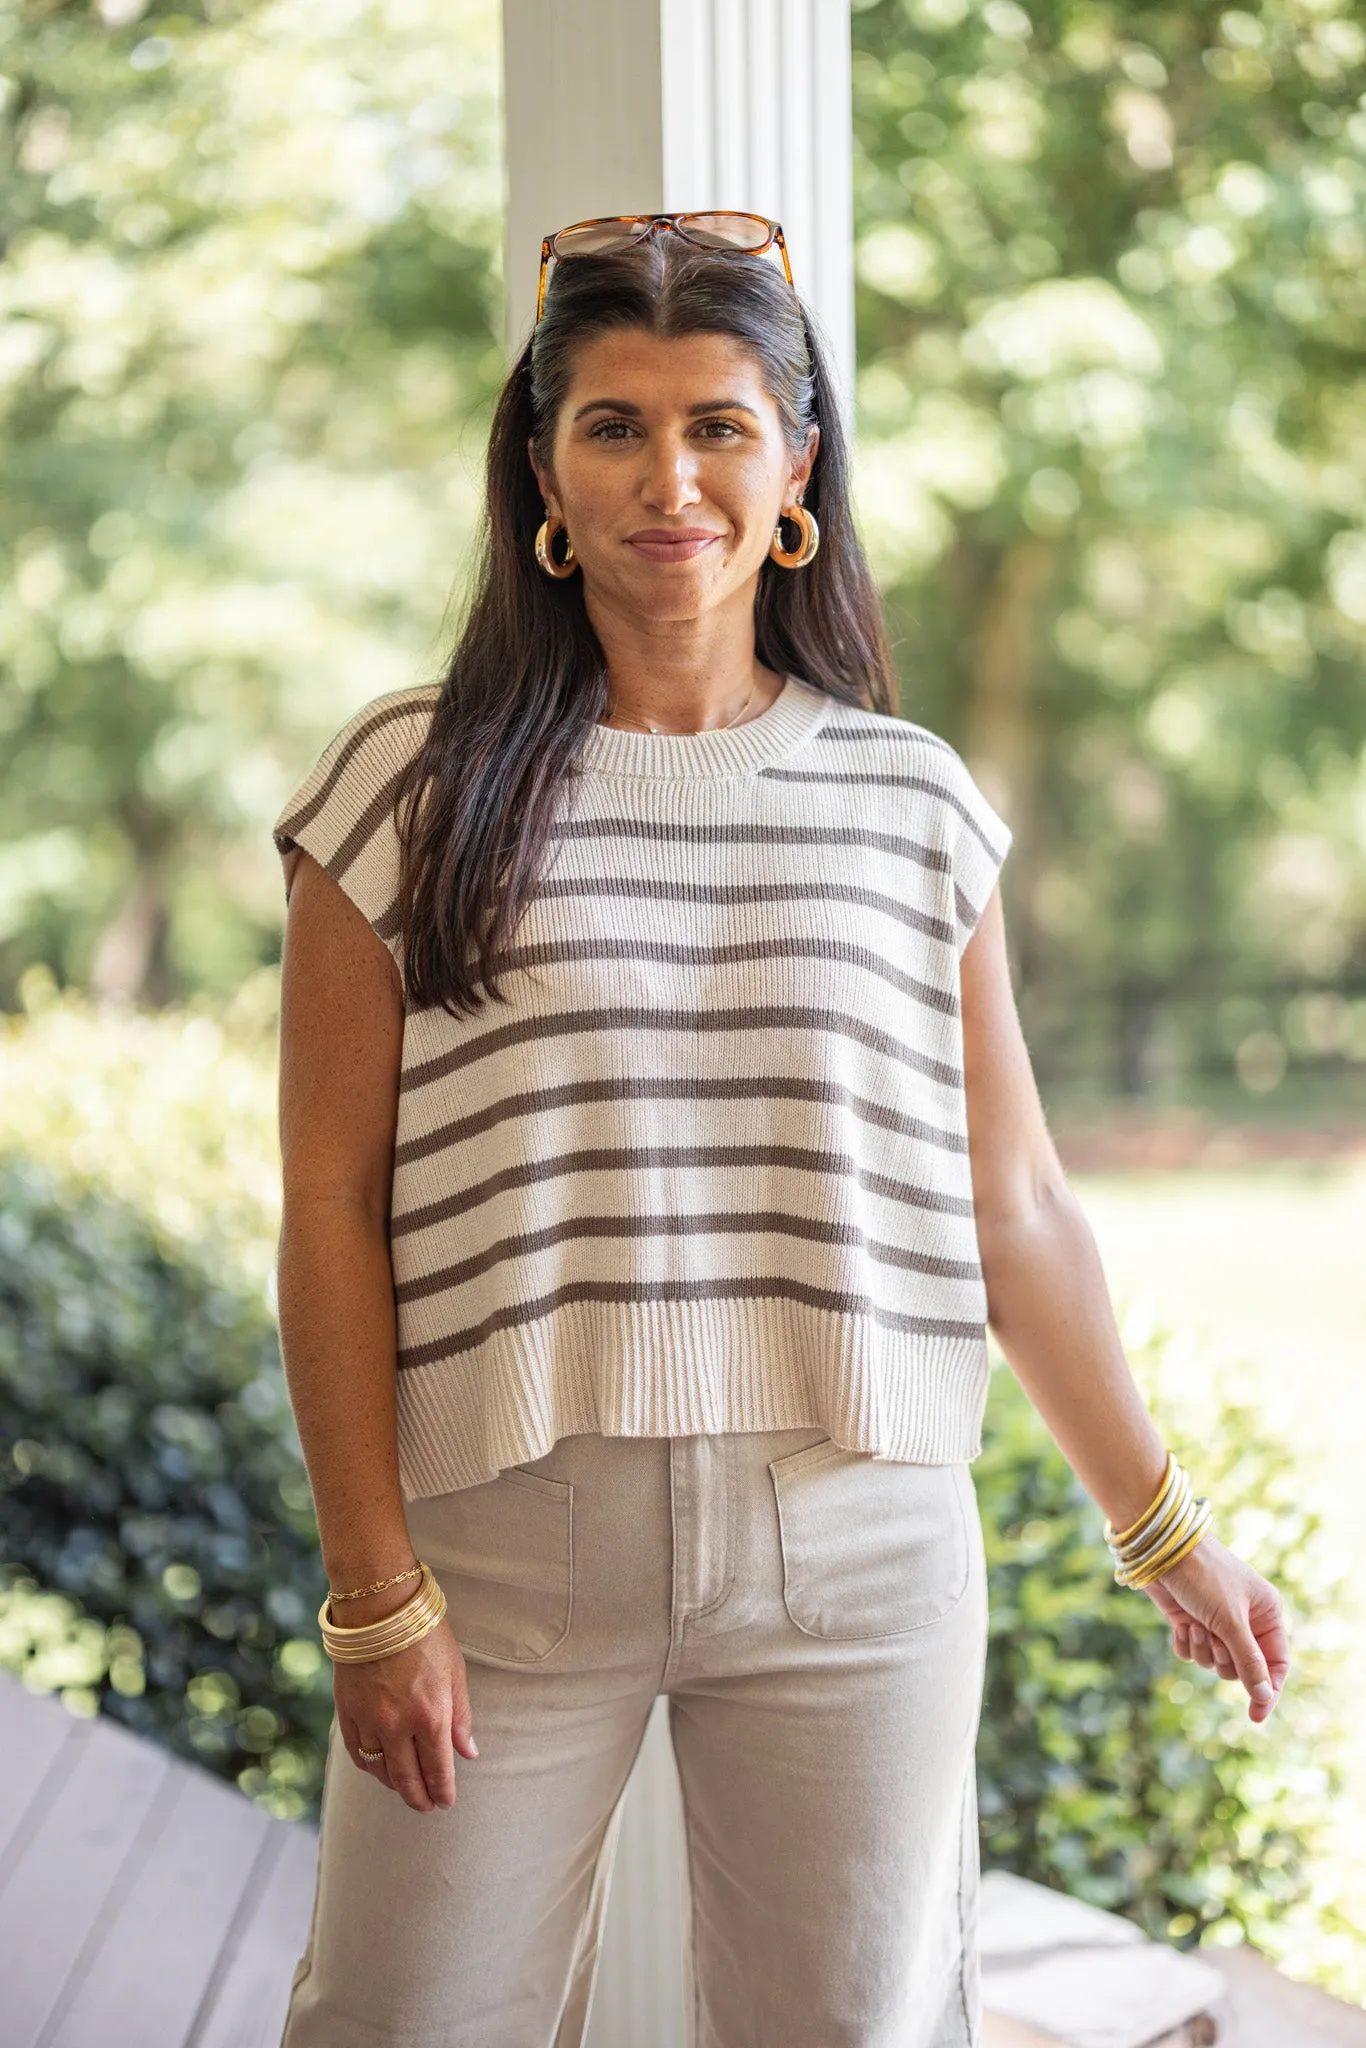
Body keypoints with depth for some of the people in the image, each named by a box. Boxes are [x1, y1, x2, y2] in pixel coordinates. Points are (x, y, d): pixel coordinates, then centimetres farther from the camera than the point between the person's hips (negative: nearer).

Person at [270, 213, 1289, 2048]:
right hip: (511, 1532, -1)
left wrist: (1164, 1529, 16)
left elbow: (1013, 1204, 12)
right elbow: (332, 1201, -2)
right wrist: (377, 1590, -6)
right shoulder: (411, 787, 0)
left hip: (856, 1548, 2)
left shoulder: (915, 804, 5)